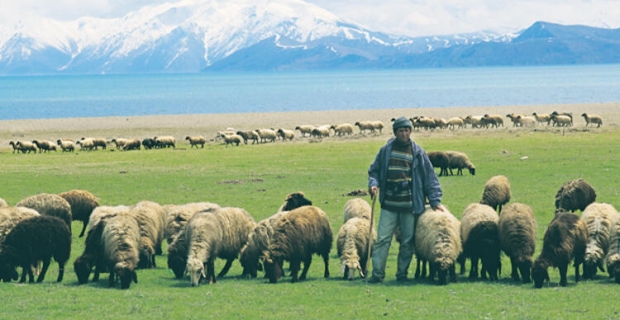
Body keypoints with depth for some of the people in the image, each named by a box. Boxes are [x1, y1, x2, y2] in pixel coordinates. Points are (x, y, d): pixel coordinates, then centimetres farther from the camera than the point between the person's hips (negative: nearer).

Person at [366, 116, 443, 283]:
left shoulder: (417, 153, 2)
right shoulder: (386, 151, 6)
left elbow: (430, 178, 4)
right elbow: (374, 170, 16)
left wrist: (435, 201, -1)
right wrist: (373, 183, -5)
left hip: (410, 206, 0)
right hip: (389, 206, 0)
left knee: (407, 242, 5)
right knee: (382, 239, -6)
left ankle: (402, 274, 16)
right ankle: (377, 273, -4)